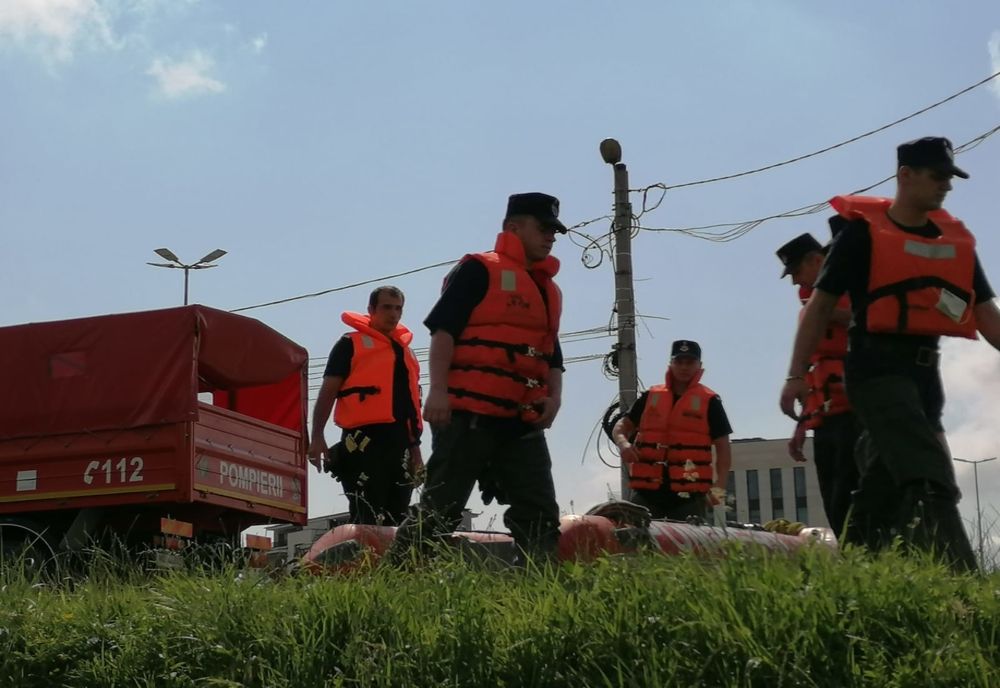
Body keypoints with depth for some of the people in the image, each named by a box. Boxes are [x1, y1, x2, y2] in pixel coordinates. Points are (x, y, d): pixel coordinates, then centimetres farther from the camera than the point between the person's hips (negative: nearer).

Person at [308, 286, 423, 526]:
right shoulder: (351, 344, 4)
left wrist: (415, 447, 20)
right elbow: (328, 391, -2)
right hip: (364, 441, -7)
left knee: (398, 518, 7)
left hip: (400, 444, 7)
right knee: (367, 521, -14)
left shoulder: (406, 351, 23)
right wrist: (317, 436, -13)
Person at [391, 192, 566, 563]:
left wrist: (554, 396, 7)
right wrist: (438, 390, -19)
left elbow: (552, 355, 27)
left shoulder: (550, 290, 24)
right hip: (469, 413, -8)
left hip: (523, 421, 8)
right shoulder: (478, 270, 0)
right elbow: (444, 328, -9)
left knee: (540, 515, 4)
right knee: (441, 507, -9)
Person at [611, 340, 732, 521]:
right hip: (647, 490, 3)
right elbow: (622, 425, 17)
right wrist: (623, 443, -7)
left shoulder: (710, 402, 6)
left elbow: (723, 448, 4)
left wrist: (719, 487, -7)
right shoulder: (651, 396, 14)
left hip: (690, 494, -3)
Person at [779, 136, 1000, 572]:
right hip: (878, 367, -7)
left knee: (885, 486, 11)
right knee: (929, 481, -20)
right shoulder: (862, 230, -3)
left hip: (925, 370, 7)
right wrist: (797, 375, -7)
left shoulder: (956, 239, 14)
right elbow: (821, 304, -2)